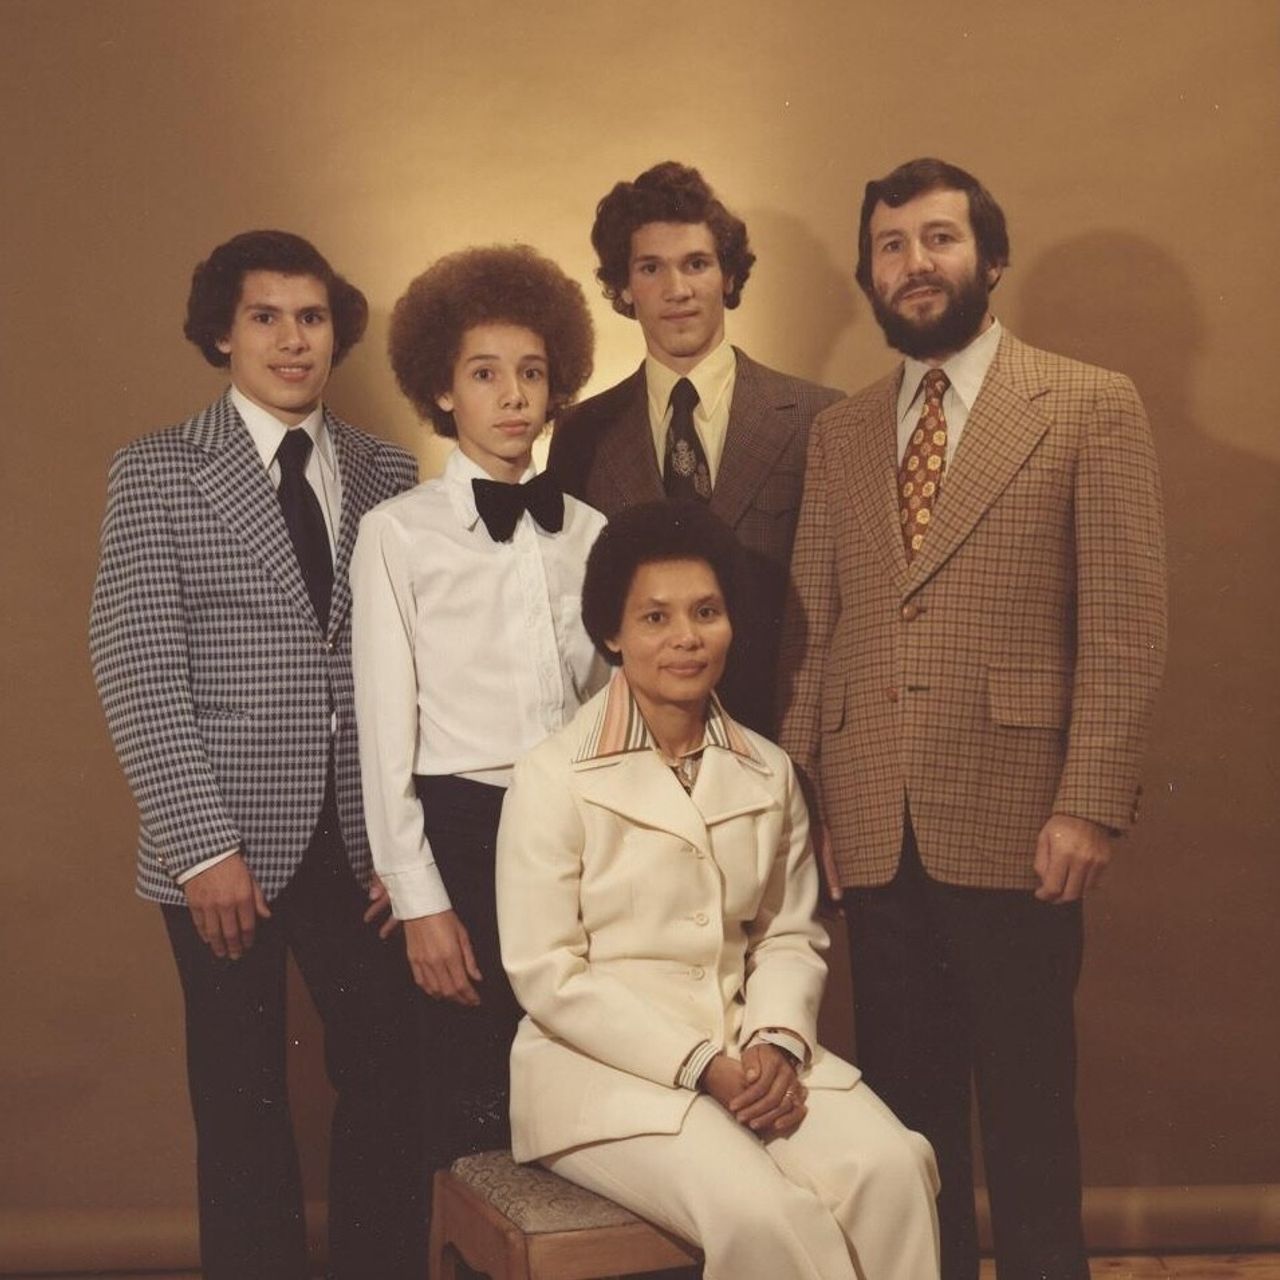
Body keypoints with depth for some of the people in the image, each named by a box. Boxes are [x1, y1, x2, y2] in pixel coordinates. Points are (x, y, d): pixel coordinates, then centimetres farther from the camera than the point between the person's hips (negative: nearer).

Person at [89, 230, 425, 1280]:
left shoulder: (388, 474, 8)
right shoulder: (156, 472, 0)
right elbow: (137, 669, -6)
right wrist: (205, 845, -12)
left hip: (364, 840, 2)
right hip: (231, 848, -2)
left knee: (391, 1085, 5)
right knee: (243, 1103, 7)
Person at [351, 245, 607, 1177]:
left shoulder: (588, 530, 8)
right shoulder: (399, 532, -2)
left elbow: (607, 696, 12)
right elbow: (388, 725, -3)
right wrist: (421, 899, -7)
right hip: (464, 829, -3)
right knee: (470, 1113, 4)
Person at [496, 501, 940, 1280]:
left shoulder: (769, 774, 10)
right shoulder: (554, 779, -7)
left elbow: (792, 937, 10)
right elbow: (547, 975, -10)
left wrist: (777, 1042, -11)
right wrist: (700, 1065, -15)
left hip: (748, 1054, 5)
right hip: (605, 1064, -5)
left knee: (891, 1168, -23)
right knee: (764, 1213, -29)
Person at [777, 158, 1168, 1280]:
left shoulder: (1093, 408, 0)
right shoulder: (837, 434, 13)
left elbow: (1125, 628, -6)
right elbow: (813, 629, 12)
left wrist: (1090, 807, -13)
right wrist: (798, 789, 3)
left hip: (1014, 828, -4)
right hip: (875, 835, 4)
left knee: (1027, 1105, 7)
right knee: (903, 1103, 12)